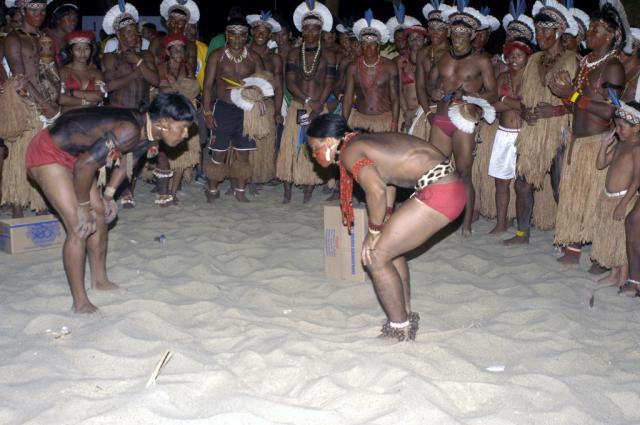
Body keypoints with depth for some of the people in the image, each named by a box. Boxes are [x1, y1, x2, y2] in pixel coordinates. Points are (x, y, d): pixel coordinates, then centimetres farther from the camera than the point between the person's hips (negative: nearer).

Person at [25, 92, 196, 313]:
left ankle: (100, 280, 32)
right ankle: (80, 304, -3)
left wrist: (108, 196, 10)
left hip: (73, 153, 10)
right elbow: (85, 165, -31)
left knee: (99, 213, 14)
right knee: (79, 226, -12)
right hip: (47, 152, -10)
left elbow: (127, 162, 13)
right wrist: (83, 205, -18)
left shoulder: (148, 132, -4)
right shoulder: (129, 131, -33)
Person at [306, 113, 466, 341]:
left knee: (375, 256, -3)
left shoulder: (349, 152, -9)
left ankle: (399, 332, 7)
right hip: (449, 184, 10)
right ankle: (407, 316, 31)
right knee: (390, 247, 22)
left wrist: (374, 230, -10)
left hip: (439, 192, -10)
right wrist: (384, 225, 26)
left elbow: (377, 190, -24)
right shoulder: (363, 141, 19)